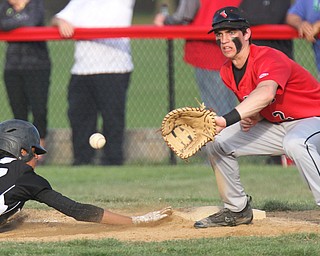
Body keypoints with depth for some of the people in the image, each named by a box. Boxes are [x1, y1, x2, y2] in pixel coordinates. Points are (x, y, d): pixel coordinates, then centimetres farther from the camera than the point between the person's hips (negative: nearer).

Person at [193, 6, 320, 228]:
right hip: (276, 125, 9)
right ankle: (237, 209, 15)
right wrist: (251, 118, -12)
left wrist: (226, 119, -60)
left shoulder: (270, 58, -27)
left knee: (295, 143, -42)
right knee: (217, 141, 1)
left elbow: (266, 93, -49)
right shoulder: (227, 72, -1)